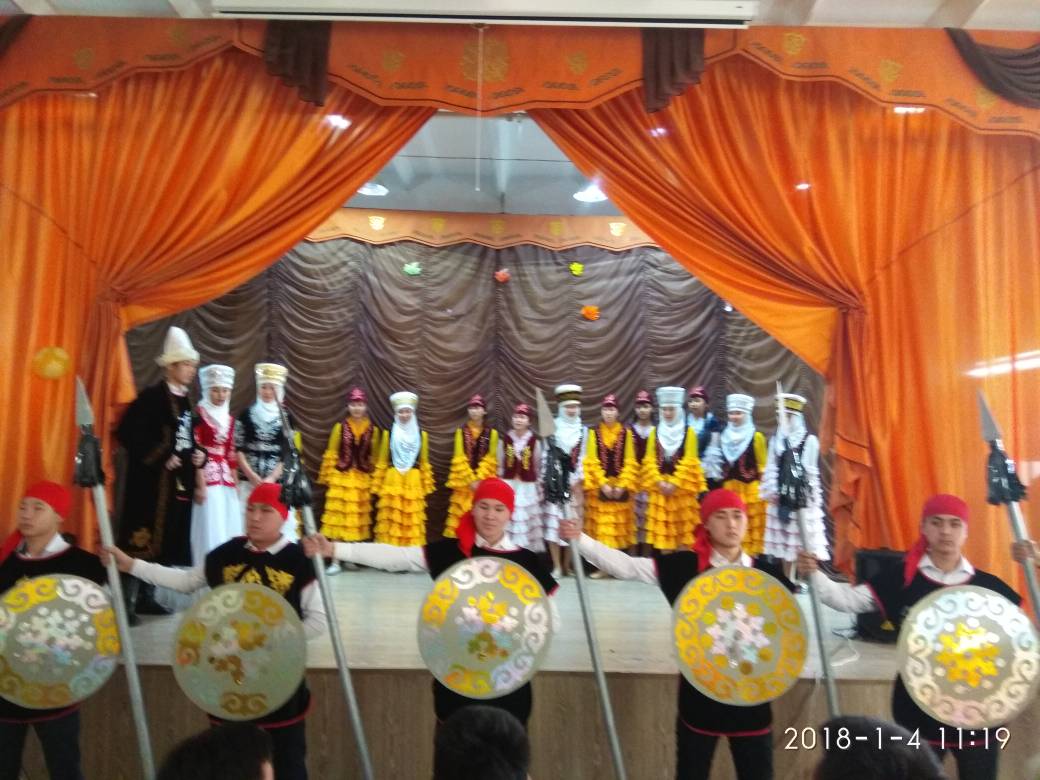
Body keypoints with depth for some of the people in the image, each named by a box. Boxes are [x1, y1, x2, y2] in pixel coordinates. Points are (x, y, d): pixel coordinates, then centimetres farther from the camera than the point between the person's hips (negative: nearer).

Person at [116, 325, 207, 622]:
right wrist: (160, 458, -18)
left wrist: (199, 454, 3)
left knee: (165, 539, 12)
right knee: (143, 536, -5)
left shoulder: (184, 401, 13)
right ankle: (128, 601, 1)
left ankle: (147, 597, 22)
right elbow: (127, 433, -19)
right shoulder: (151, 396, -11)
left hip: (179, 482, 8)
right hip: (153, 481, -8)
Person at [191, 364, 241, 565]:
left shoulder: (229, 419, 14)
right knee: (210, 530, -6)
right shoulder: (199, 414, -6)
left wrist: (236, 484, 13)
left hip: (226, 479, 7)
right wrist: (200, 485, -16)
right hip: (207, 477, -6)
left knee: (228, 530, 7)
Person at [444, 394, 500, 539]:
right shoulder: (461, 431, 5)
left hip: (483, 481, 0)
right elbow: (459, 459, -1)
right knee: (462, 513, -2)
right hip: (464, 481, 0)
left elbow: (490, 460, -1)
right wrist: (470, 480, -10)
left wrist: (478, 479, -12)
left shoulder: (492, 433, 3)